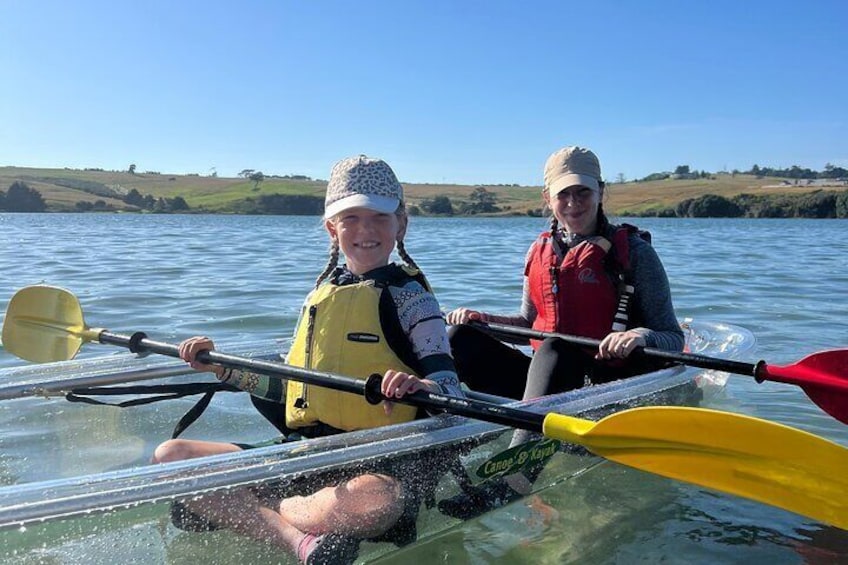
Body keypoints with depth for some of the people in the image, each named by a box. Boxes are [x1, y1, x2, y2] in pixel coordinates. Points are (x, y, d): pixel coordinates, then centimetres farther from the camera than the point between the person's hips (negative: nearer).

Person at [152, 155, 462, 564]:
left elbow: (451, 391, -9)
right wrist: (219, 367, 17)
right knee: (169, 457, -7)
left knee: (374, 501, -43)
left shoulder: (409, 296, -2)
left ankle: (235, 511, -19)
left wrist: (420, 386, -32)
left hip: (377, 465, -6)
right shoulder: (320, 295, 15)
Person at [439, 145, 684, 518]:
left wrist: (641, 336, -29)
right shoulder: (539, 252, 10)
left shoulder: (633, 252, -4)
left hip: (609, 385, -5)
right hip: (549, 380, 6)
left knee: (554, 349, -37)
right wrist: (482, 318, 5)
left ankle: (516, 477, -51)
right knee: (459, 339, -10)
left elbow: (674, 339, -6)